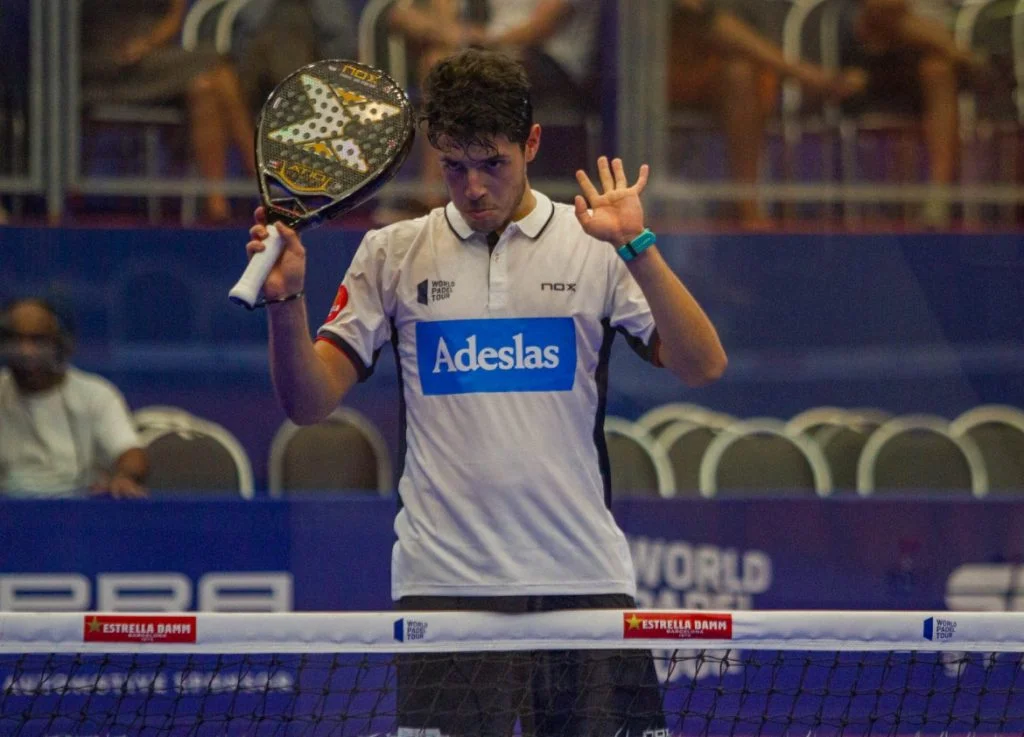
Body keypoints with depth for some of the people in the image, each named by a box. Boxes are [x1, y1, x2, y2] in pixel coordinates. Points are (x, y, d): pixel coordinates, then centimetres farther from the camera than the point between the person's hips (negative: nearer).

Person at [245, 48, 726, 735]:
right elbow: (309, 401, 7)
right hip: (444, 582, 0)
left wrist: (637, 247, -14)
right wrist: (286, 301, -10)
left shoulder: (595, 248, 6)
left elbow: (703, 368, -4)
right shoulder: (393, 254, 9)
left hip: (584, 576, 0)